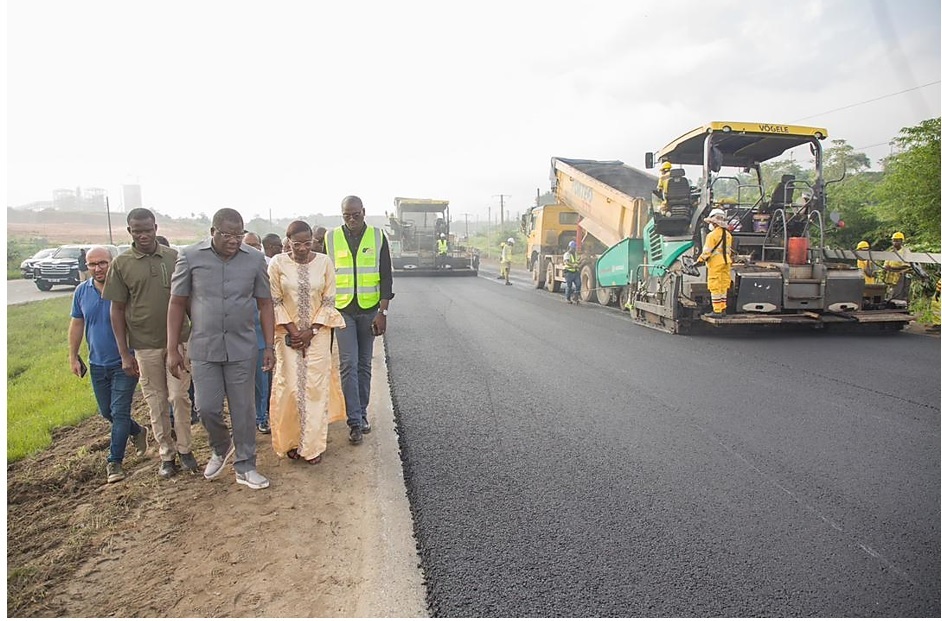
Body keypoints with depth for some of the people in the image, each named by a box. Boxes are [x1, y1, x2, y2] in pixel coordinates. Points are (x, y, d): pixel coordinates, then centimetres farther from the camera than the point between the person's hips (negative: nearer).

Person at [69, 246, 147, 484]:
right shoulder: (82, 292, 2)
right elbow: (77, 324, 11)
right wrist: (73, 356, 9)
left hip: (124, 363, -5)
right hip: (97, 364, 6)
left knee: (119, 412, -5)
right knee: (107, 412, 17)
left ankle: (115, 461, 6)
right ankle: (137, 432, 41)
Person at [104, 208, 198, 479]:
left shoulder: (174, 257, 0)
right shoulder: (121, 263, -1)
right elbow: (117, 310, 1)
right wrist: (124, 354, -1)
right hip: (145, 345, 0)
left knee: (179, 397, 1)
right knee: (157, 403, 9)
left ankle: (185, 449, 19)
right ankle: (167, 455, 22)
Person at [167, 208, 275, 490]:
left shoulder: (255, 259, -2)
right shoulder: (190, 257, -4)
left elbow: (264, 304, 3)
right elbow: (177, 304, 0)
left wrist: (269, 346, 0)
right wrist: (172, 349, -1)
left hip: (243, 349, 0)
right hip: (204, 348, 0)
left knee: (243, 410, 7)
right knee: (207, 408, 3)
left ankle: (245, 467, 22)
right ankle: (221, 448, 34)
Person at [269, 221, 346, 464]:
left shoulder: (324, 262, -3)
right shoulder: (278, 263, -4)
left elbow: (329, 301, -1)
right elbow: (274, 302, -1)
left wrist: (310, 331, -8)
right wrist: (293, 331, -9)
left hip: (317, 334, 0)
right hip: (288, 334, 0)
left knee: (315, 387, 0)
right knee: (290, 386, -1)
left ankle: (313, 445, 11)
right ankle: (291, 441, 16)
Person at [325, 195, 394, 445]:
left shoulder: (377, 237, 1)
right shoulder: (331, 238, 1)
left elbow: (386, 276, -1)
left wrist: (382, 312, -8)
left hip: (370, 309, 1)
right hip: (342, 310, -1)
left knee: (365, 365, 9)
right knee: (349, 364, -7)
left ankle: (361, 414, 22)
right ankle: (355, 422, -3)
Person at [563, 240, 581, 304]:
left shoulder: (575, 254, 16)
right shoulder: (567, 254, -10)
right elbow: (566, 262, -30)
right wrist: (573, 265, -45)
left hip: (575, 272, 6)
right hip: (569, 272, -6)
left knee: (578, 284, -9)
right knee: (569, 286, 0)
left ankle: (575, 297, 2)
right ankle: (568, 299, 14)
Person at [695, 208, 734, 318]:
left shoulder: (712, 235, -15)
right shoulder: (728, 235, 10)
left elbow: (707, 250, -15)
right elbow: (729, 250, 16)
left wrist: (700, 260, -6)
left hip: (715, 263, -8)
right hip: (726, 262, 8)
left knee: (715, 287, -4)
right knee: (723, 286, 14)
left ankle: (717, 311, -4)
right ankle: (723, 309, 18)